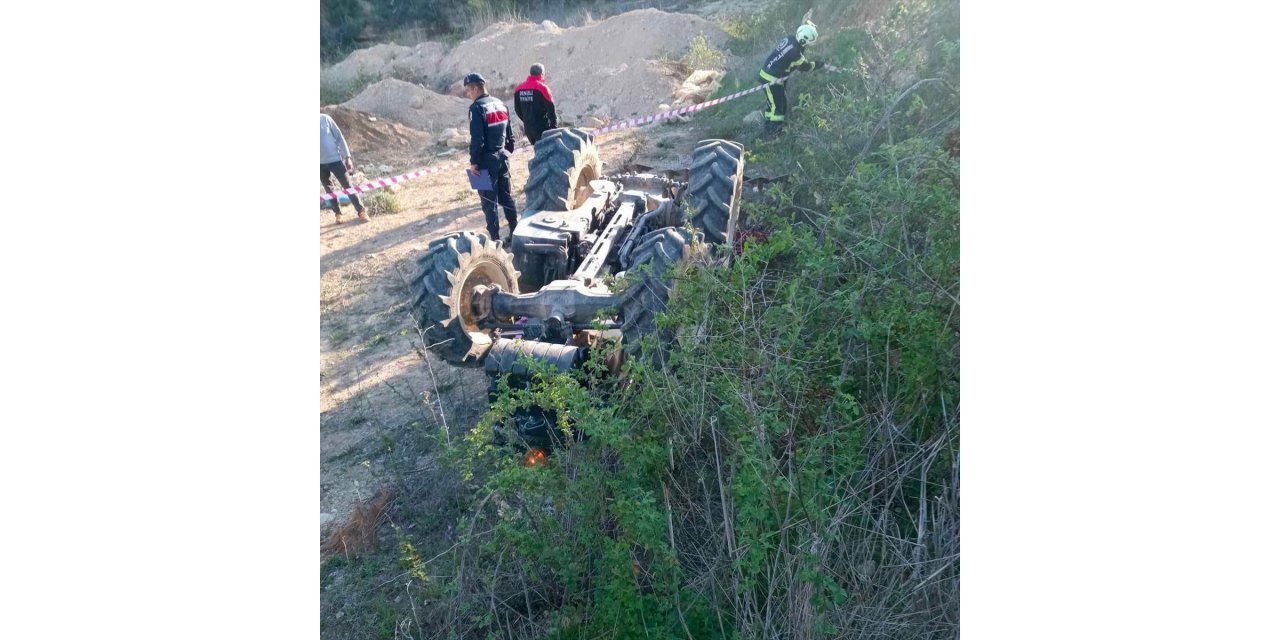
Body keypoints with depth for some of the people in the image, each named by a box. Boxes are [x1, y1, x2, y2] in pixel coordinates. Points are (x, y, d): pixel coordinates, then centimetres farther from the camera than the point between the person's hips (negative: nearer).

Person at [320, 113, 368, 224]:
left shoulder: (325, 118, -8)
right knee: (328, 189, 8)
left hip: (335, 159, -2)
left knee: (347, 185, -2)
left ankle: (361, 211, 4)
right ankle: (338, 214, 18)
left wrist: (347, 157, -5)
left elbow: (339, 136, -3)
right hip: (321, 163, 2)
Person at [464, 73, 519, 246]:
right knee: (506, 197, 14)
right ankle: (515, 234, 19)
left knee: (489, 201, -1)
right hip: (502, 157, 8)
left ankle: (494, 238, 2)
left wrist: (474, 162, -14)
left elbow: (477, 139, -19)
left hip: (487, 160, -7)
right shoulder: (500, 104, 11)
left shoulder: (477, 108, -14)